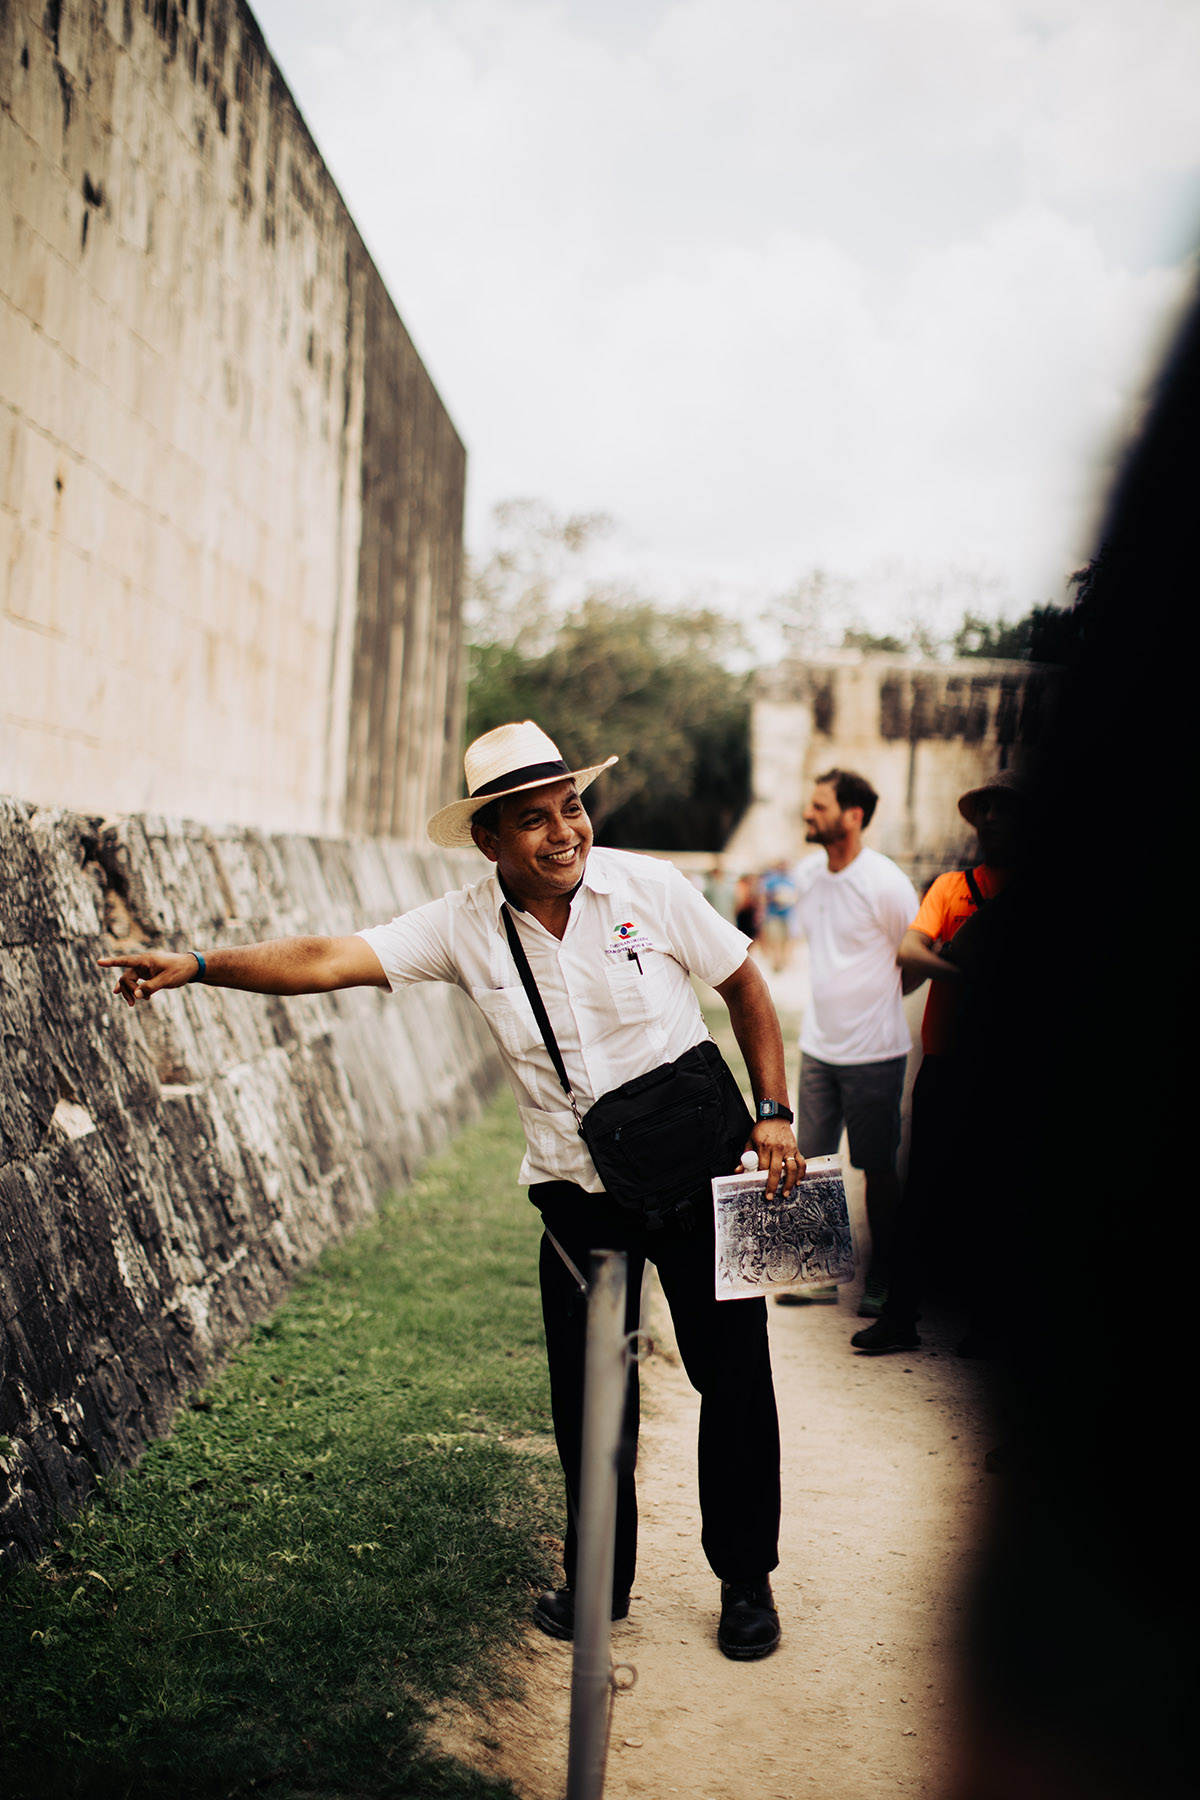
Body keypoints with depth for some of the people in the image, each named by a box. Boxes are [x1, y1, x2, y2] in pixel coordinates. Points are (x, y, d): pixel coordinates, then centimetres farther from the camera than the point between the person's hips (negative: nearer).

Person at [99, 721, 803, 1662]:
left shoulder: (649, 887, -11)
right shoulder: (464, 927, -9)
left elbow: (746, 985, 1)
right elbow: (328, 960, -17)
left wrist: (773, 1112, -4)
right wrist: (197, 964, -28)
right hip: (578, 1195, 1)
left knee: (735, 1378, 5)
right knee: (588, 1398, 8)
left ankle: (746, 1580, 26)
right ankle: (598, 1580, 30)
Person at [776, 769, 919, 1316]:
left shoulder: (886, 883, -16)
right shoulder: (807, 874, 4)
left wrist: (876, 998, 5)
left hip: (873, 1050, -6)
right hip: (818, 1044, 6)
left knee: (878, 1168, 5)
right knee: (812, 1163, 8)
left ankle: (880, 1280, 18)